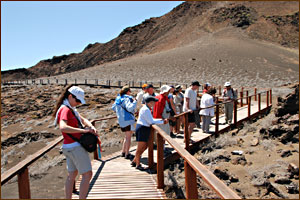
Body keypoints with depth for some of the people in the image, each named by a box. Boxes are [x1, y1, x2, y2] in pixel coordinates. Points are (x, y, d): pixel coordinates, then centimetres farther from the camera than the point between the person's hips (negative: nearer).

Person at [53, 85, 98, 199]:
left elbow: (83, 120, 12)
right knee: (87, 175, -3)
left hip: (69, 147, 10)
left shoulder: (71, 108, 13)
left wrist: (91, 127, -8)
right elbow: (63, 127, -33)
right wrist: (83, 130, -30)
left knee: (72, 175, 16)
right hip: (75, 147, -10)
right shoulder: (65, 109, -17)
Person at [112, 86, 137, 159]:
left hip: (121, 120, 9)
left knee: (127, 136, 20)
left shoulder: (118, 98, 11)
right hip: (127, 119, -9)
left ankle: (123, 152, 23)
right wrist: (134, 101, -15)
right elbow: (130, 108, -28)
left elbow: (113, 107, 19)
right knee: (128, 137, -1)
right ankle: (127, 154, 3)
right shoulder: (127, 99, -15)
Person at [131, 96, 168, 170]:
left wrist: (162, 120, 10)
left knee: (145, 146, 16)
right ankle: (138, 164, 12)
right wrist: (162, 122, -9)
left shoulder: (147, 109, 15)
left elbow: (151, 120, 19)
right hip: (142, 129, -11)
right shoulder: (145, 110, -18)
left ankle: (134, 161, 27)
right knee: (140, 147, -1)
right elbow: (151, 121, -18)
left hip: (145, 129, 11)